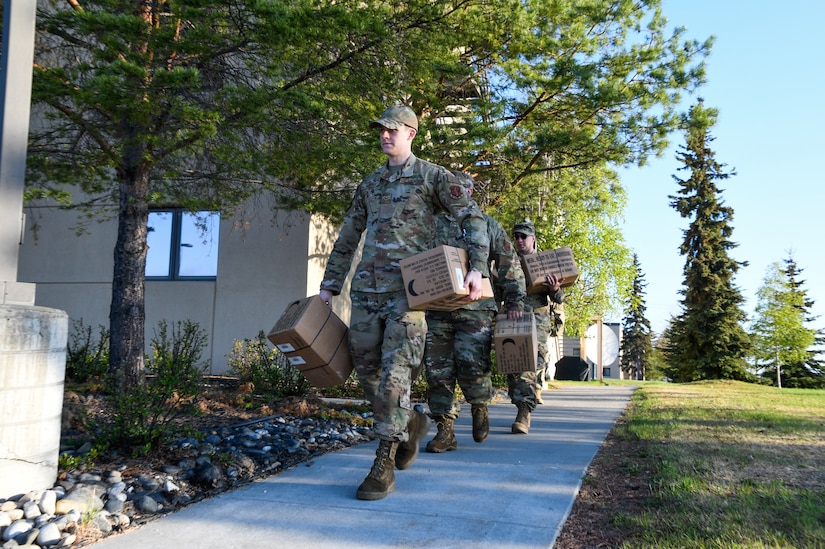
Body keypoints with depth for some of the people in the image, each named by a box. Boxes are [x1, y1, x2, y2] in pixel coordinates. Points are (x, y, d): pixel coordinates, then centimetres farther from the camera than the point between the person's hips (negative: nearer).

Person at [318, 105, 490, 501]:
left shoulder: (432, 175, 5)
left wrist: (477, 268, -18)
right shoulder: (369, 184, 20)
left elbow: (473, 218, -3)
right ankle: (411, 423, 30)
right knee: (367, 370, 7)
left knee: (394, 373, -11)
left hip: (407, 289, -6)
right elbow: (347, 238, 22)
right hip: (365, 289, 6)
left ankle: (384, 465, -6)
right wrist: (329, 285, 18)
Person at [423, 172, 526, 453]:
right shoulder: (432, 224, 17)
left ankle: (479, 408, 18)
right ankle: (445, 431, 7)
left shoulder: (486, 224, 11)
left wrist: (514, 301, 3)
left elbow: (509, 264, 9)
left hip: (474, 308, -3)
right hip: (436, 309, 3)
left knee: (471, 364, -13)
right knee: (437, 369, -2)